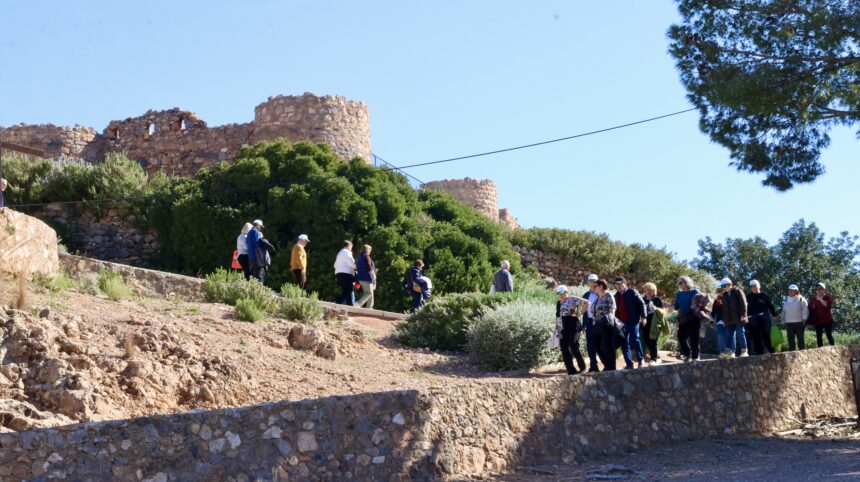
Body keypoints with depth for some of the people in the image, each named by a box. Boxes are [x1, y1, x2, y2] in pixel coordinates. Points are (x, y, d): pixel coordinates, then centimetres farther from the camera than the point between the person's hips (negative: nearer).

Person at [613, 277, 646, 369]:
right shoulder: (616, 295, 13)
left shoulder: (632, 292, -3)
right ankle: (629, 363, 7)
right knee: (624, 343, 3)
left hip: (633, 321, -6)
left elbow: (641, 304, -7)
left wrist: (643, 317, -15)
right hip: (621, 322, 6)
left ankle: (641, 360, 6)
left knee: (634, 339, -10)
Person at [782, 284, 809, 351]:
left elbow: (805, 310, -5)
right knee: (790, 340, 2)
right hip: (789, 323, 4)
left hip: (799, 323, -4)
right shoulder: (786, 300, 15)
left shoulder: (801, 299, 0)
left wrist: (804, 319, -17)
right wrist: (783, 321, 16)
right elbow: (783, 311, 20)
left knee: (800, 339, 0)